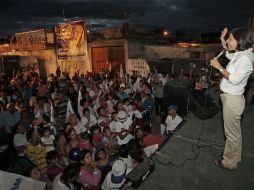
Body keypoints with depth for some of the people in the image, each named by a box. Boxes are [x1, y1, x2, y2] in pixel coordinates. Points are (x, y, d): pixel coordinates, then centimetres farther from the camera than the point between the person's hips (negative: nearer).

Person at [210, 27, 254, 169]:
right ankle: (235, 157, 41)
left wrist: (219, 67, -15)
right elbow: (229, 54, 29)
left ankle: (230, 162, 24)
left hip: (233, 99, -10)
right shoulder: (239, 54, 6)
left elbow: (234, 79, -24)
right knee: (234, 131, 23)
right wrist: (222, 41, 17)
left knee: (232, 133, 6)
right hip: (230, 97, 10)